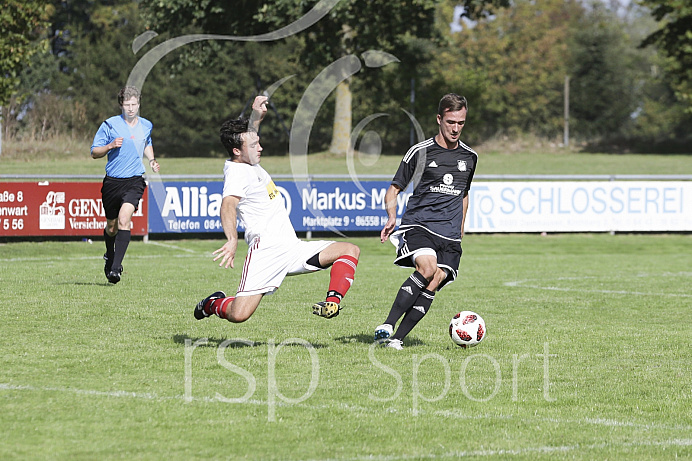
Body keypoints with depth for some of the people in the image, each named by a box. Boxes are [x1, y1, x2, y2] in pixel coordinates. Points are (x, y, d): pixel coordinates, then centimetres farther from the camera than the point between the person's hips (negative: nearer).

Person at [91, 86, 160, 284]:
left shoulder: (146, 126, 7)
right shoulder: (110, 125, -3)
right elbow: (94, 152, -1)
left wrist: (152, 160, 11)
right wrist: (110, 146, -19)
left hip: (135, 180, 0)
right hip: (113, 181, 0)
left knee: (124, 219, -22)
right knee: (111, 226, 12)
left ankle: (115, 268, -24)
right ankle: (110, 256, 44)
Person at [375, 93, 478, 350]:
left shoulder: (470, 157, 15)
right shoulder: (420, 152, 2)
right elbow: (394, 189, 8)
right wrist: (392, 217, -10)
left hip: (449, 234, 4)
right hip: (418, 225, -4)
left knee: (433, 284, -15)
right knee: (427, 267, -30)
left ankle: (397, 339, -14)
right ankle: (387, 325, -27)